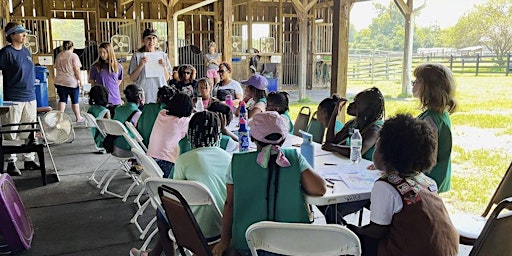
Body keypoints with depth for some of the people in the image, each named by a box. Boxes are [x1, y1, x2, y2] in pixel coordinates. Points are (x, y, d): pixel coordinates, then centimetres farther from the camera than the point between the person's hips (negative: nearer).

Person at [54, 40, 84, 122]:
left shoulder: (58, 56, 11)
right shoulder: (73, 56, -8)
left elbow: (57, 68, 18)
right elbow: (76, 70, -13)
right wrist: (79, 80, -7)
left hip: (60, 81, 5)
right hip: (72, 82, -5)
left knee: (62, 100, 7)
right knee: (75, 100, 6)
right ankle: (78, 117, 16)